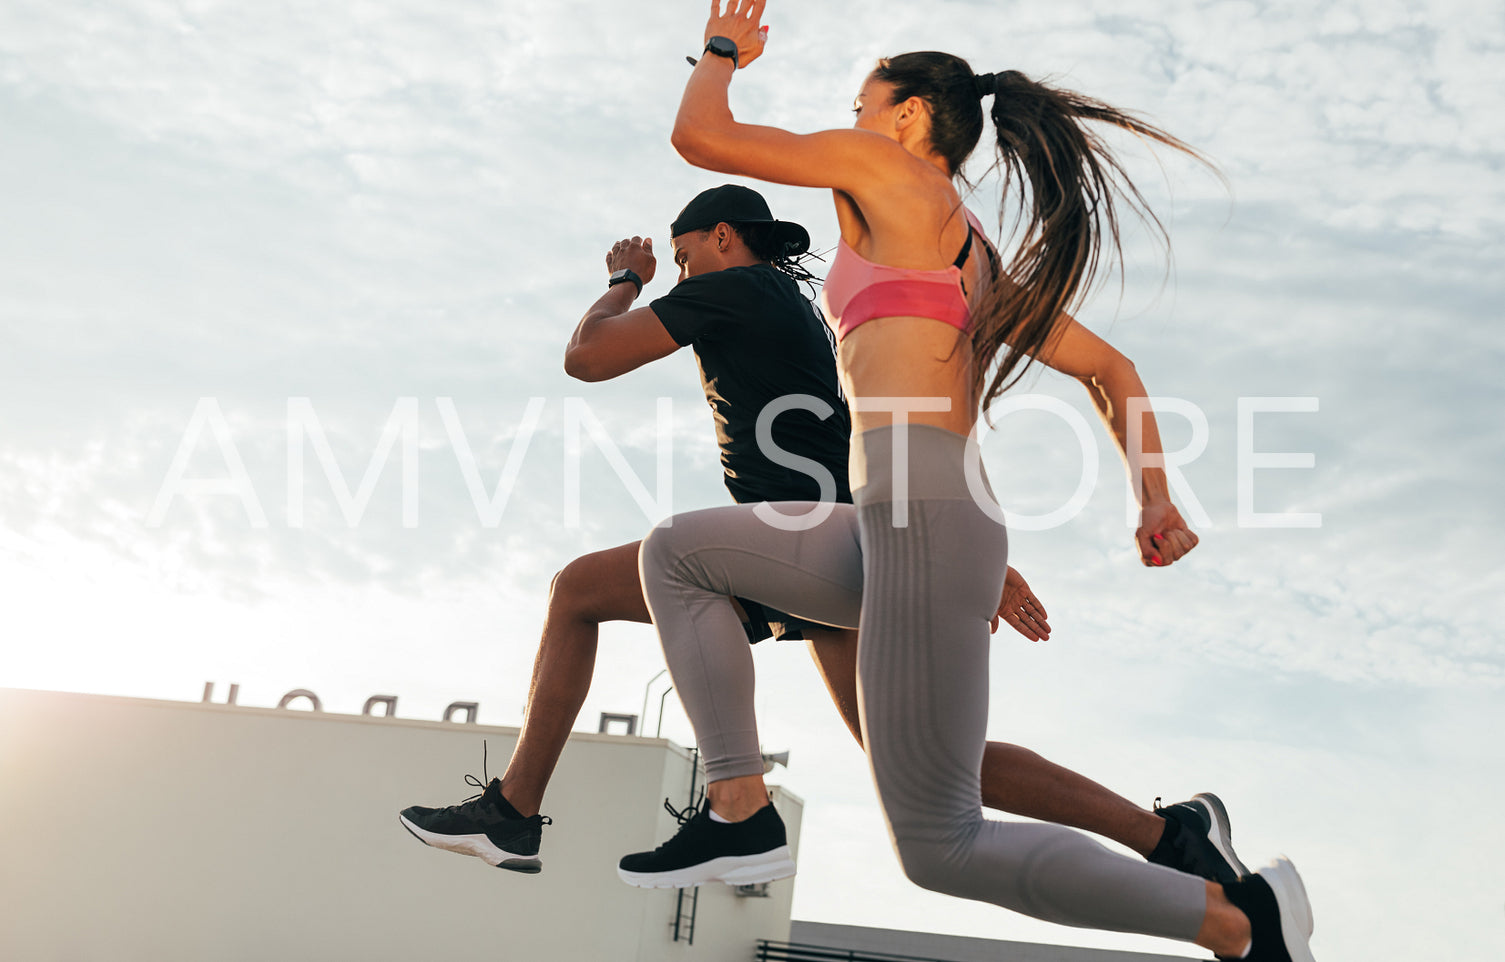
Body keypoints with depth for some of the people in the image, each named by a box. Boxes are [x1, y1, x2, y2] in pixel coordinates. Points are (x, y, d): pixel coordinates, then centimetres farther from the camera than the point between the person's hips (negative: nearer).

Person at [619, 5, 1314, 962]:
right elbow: (1111, 368, 26)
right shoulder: (984, 264, 27)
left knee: (943, 848, -5)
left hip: (926, 516, -9)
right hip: (894, 532, 10)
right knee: (675, 553, 17)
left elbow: (700, 136, 6)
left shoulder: (888, 167, 4)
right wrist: (1155, 498, 18)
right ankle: (742, 810, 9)